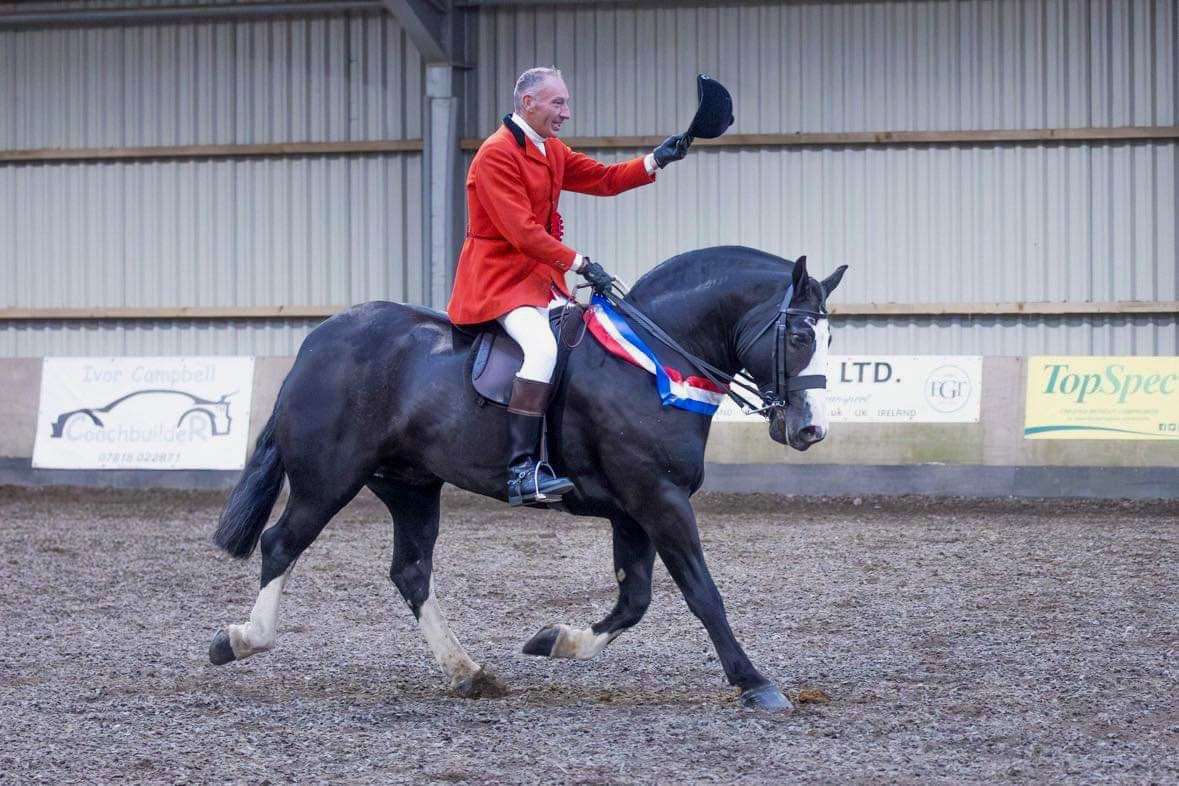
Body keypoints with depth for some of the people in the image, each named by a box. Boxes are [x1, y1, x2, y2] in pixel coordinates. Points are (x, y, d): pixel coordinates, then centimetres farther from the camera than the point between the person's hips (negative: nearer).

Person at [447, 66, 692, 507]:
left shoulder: (552, 152, 15)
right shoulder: (496, 155, -14)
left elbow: (605, 179, 16)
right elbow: (522, 231, -21)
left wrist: (656, 160, 2)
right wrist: (578, 263, -23)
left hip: (542, 277, 10)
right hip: (499, 279, -10)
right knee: (542, 347, -30)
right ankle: (522, 470, -34)